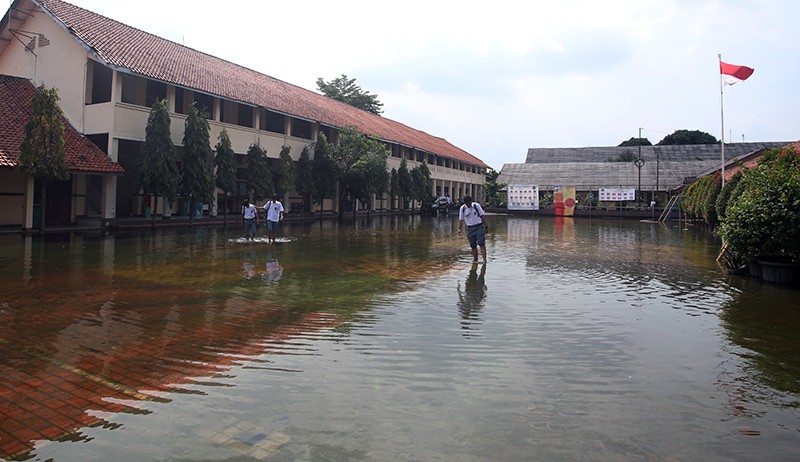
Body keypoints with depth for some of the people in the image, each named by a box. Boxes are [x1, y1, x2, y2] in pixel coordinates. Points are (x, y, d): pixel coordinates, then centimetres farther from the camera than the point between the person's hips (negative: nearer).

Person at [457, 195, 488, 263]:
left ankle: (484, 259, -13)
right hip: (470, 228, 2)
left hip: (479, 227, -2)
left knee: (481, 244, -11)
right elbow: (461, 219, 8)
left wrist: (486, 226, 2)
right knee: (473, 245, 4)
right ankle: (475, 259, 14)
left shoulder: (476, 205, -3)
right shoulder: (462, 208, 0)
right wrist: (460, 228, -2)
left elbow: (482, 216, 2)